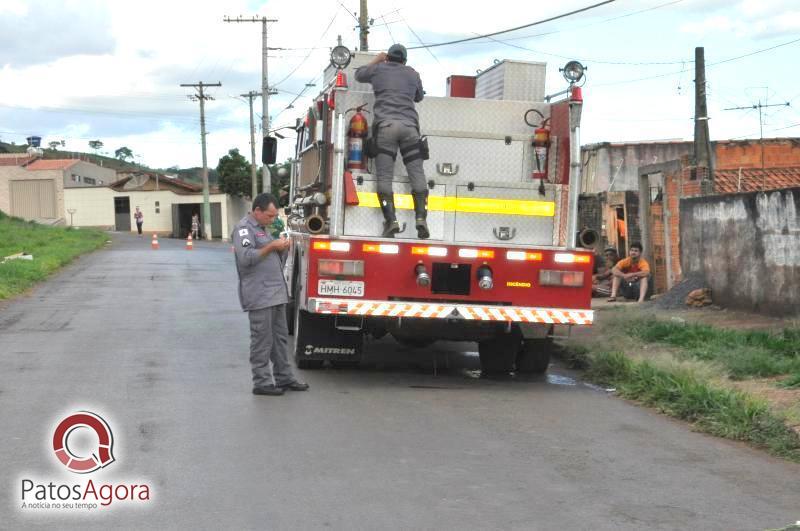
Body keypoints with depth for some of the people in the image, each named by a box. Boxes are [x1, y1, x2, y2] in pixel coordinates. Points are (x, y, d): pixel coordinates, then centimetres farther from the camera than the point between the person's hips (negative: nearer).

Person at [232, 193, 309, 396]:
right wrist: (271, 246, -19)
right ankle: (262, 382, 0)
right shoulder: (243, 228, -8)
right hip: (259, 296, -9)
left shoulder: (263, 228, 20)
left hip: (276, 294, 9)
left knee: (280, 338, 12)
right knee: (262, 341, -5)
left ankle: (283, 377, 19)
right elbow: (246, 258, -22)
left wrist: (283, 248, 6)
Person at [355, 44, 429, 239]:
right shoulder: (412, 74, 21)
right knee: (417, 173, -1)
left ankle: (391, 220, -18)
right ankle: (421, 217, -16)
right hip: (409, 126, 2)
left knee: (384, 177, -6)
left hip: (385, 125, -1)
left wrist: (376, 60, 48)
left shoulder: (379, 69, 17)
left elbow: (359, 74, 37)